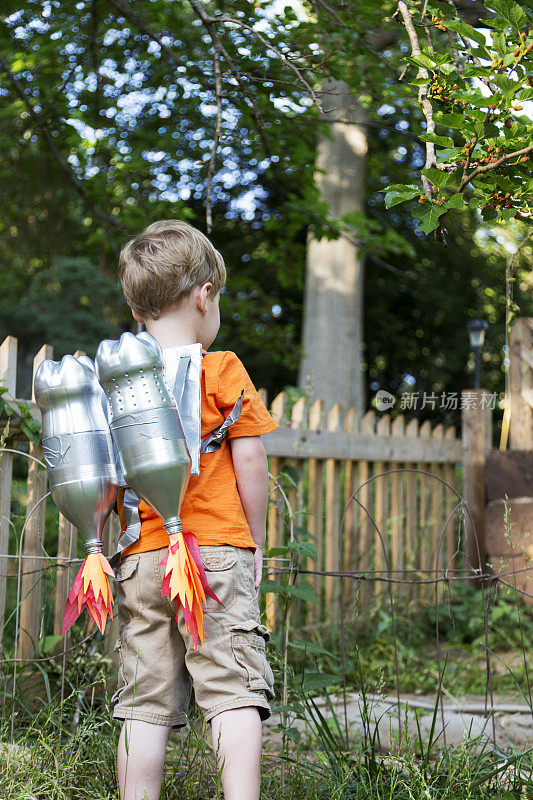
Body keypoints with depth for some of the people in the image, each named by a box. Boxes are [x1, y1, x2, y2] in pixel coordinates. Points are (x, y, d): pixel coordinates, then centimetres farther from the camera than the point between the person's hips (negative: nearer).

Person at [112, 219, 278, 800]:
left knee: (145, 705, 7)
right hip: (218, 549, -4)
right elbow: (249, 459, -5)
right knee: (234, 691, -2)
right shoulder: (221, 370, -2)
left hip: (139, 558, 4)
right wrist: (256, 542, 5)